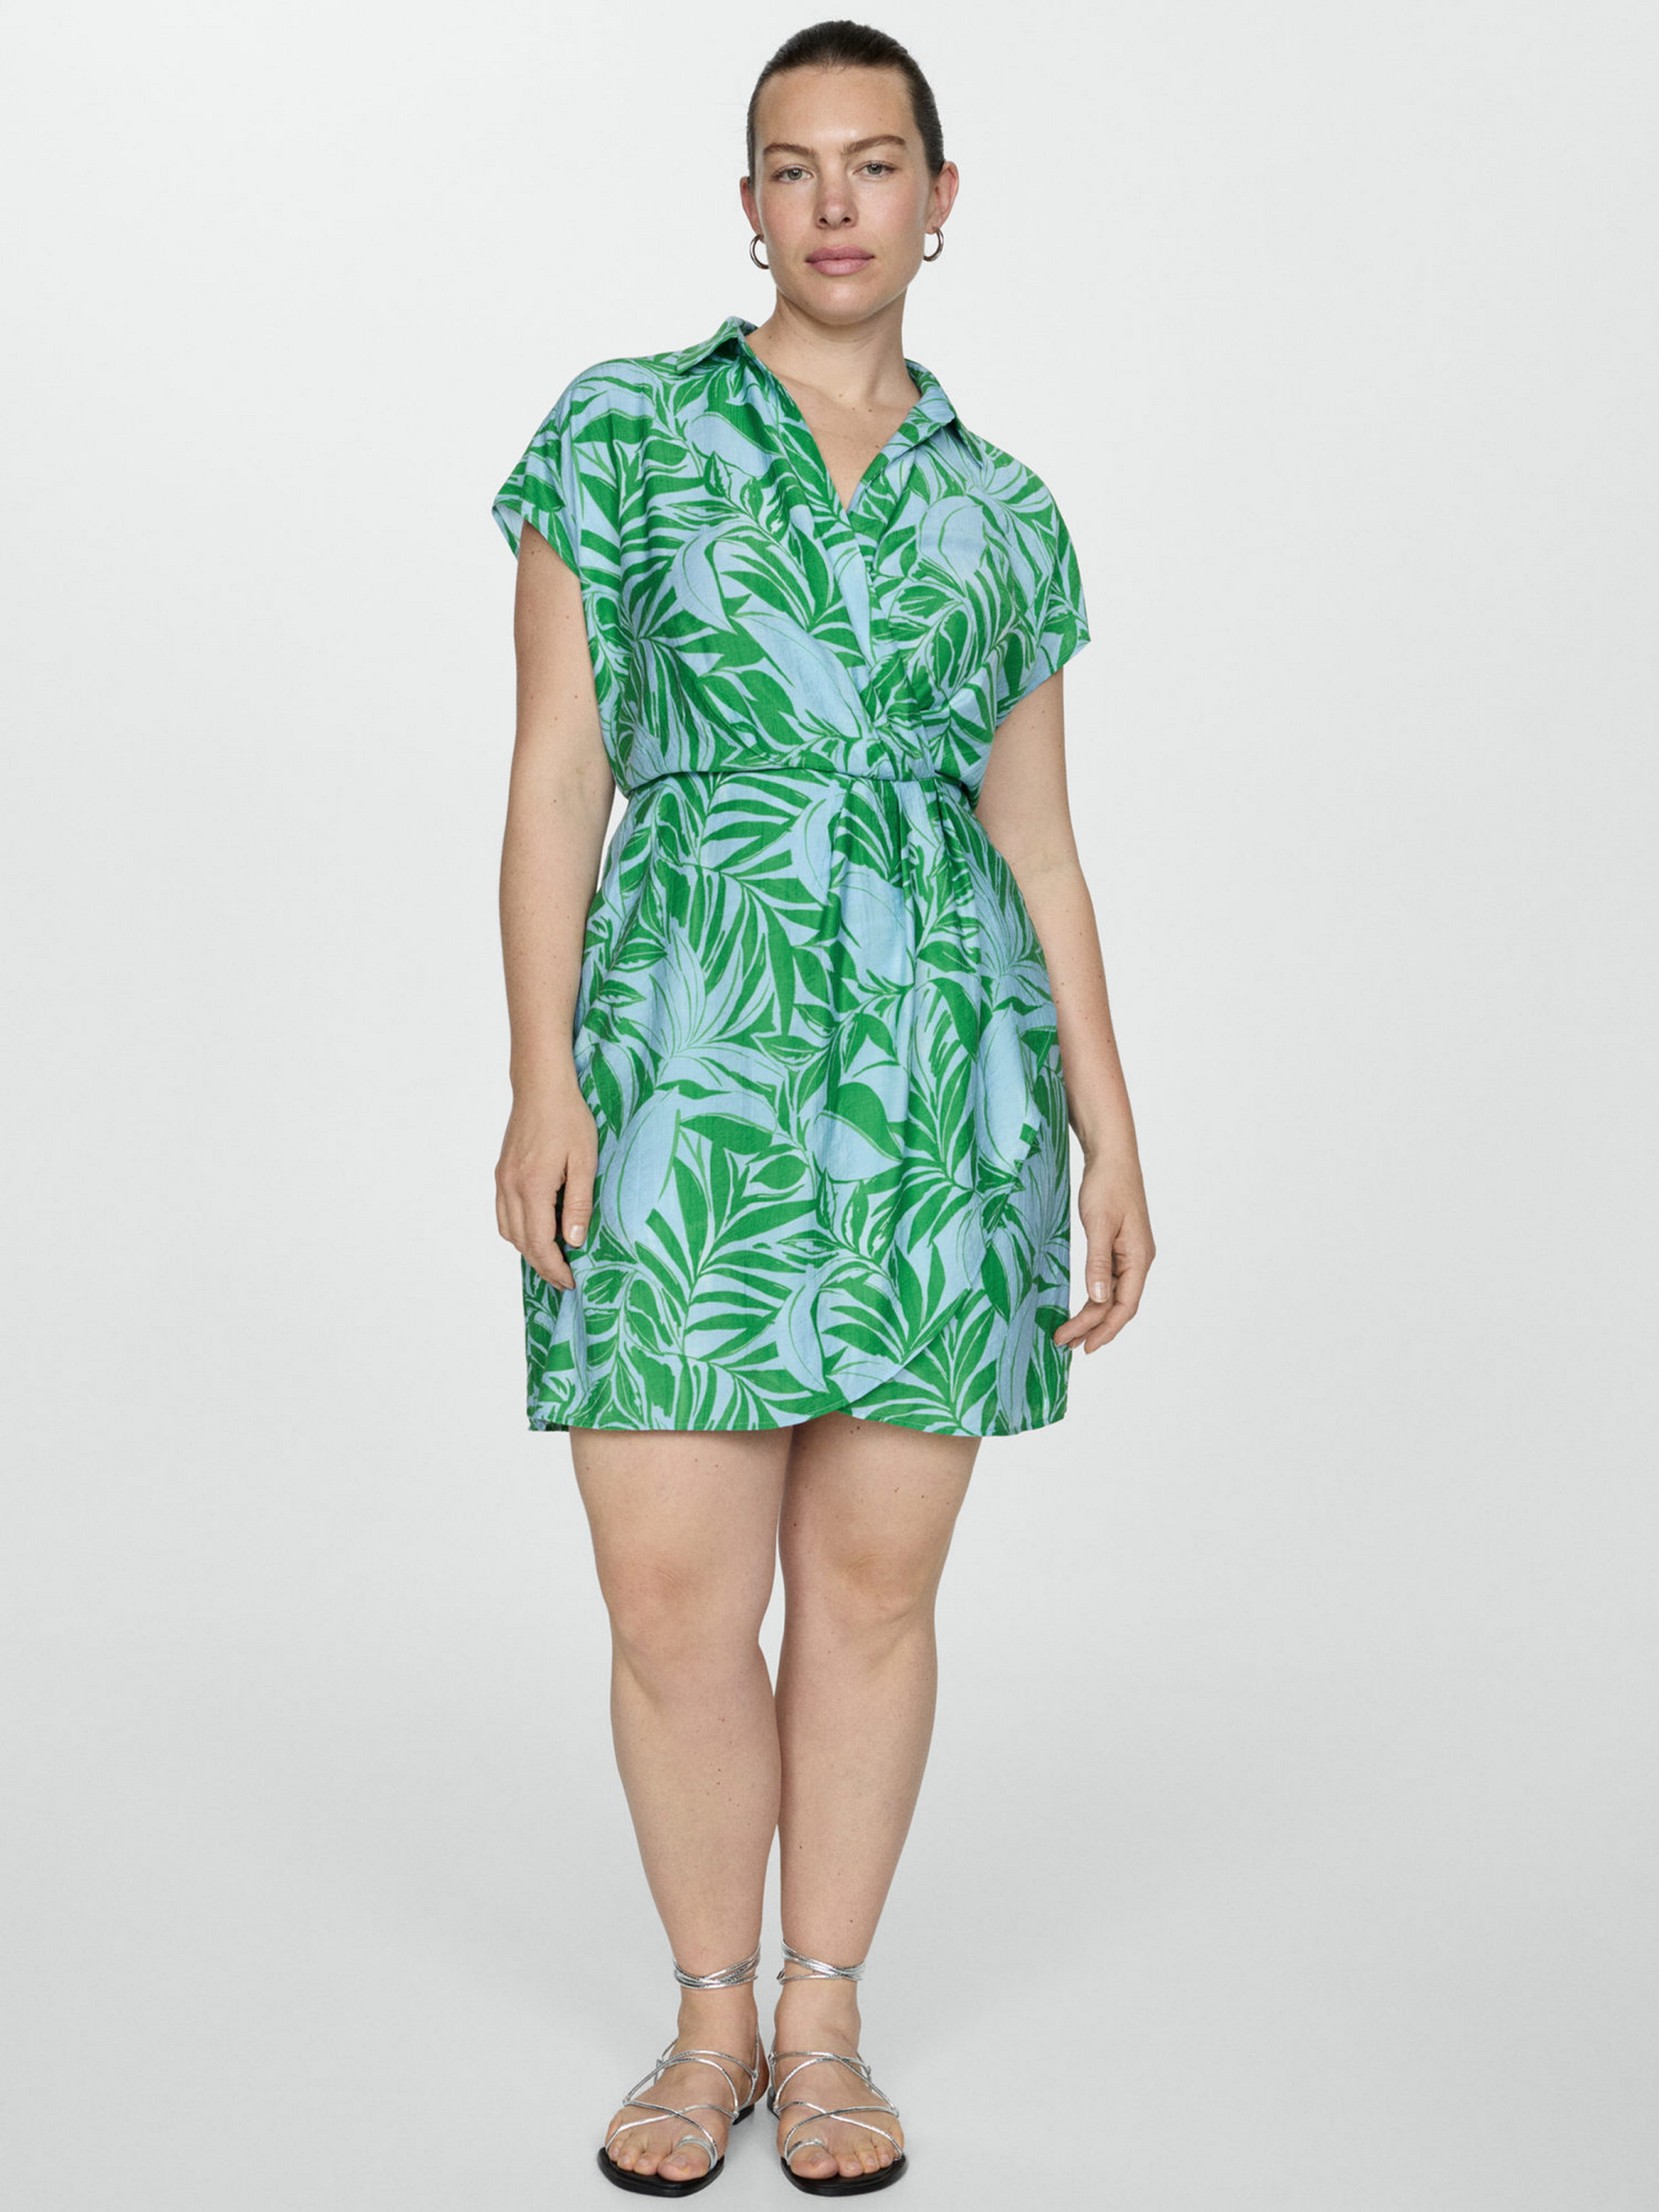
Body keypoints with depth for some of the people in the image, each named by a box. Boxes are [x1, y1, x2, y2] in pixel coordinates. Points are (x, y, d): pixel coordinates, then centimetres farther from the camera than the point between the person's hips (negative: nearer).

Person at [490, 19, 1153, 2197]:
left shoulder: (1002, 512, 13)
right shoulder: (621, 433, 6)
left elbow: (1040, 843, 13)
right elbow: (559, 774, 1)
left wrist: (1111, 1137, 7)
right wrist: (541, 1080, -8)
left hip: (944, 1077, 2)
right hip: (686, 1062, -2)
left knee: (876, 1581, 6)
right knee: (673, 1597, -2)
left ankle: (826, 2022, 22)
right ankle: (709, 2019, 19)